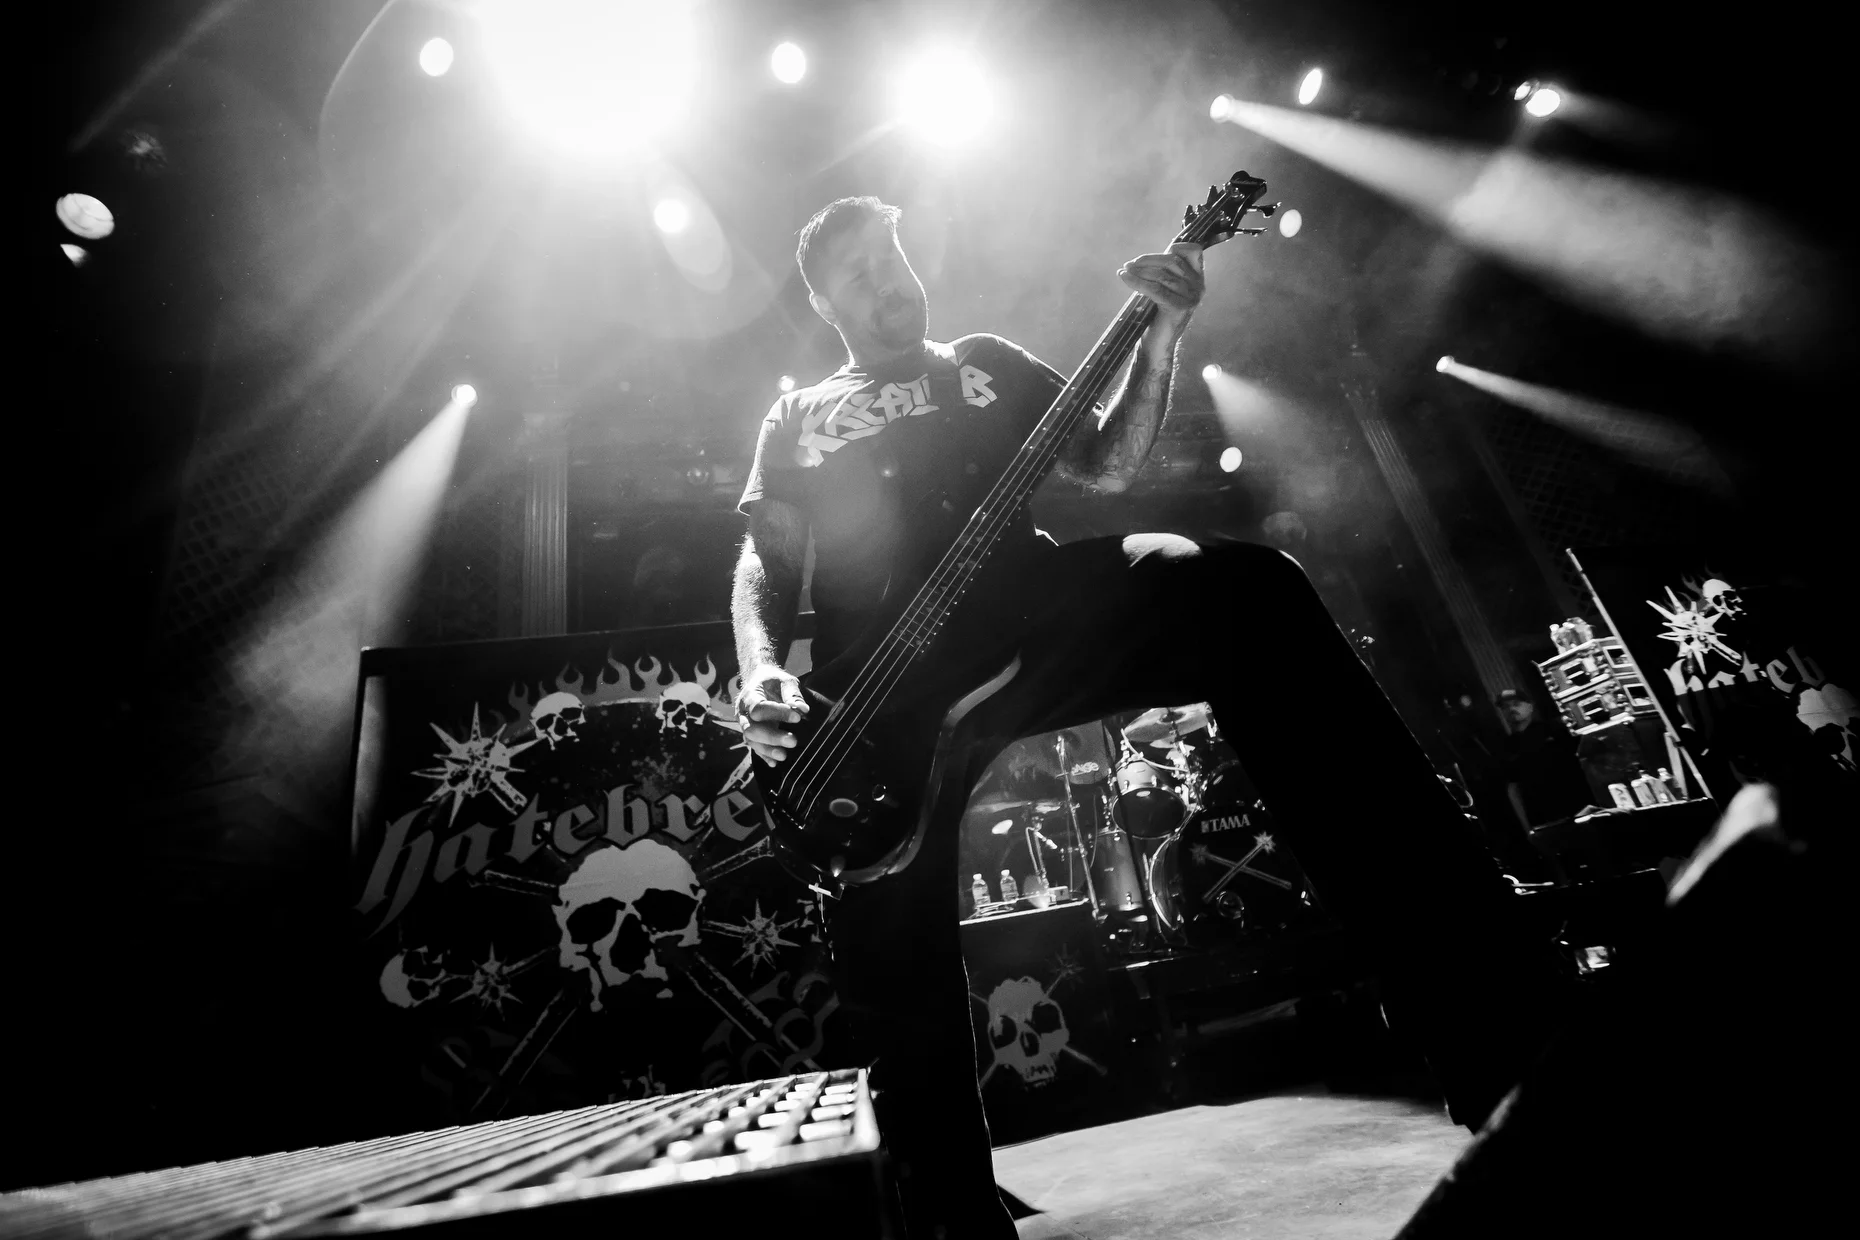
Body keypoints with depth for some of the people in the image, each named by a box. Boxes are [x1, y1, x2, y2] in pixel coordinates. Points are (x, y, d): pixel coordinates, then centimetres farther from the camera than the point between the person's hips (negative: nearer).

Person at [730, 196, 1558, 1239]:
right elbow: (762, 565, 17)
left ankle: (1503, 1041, -27)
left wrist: (1160, 340, 3)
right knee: (900, 982, -10)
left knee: (1251, 591, -28)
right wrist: (762, 673, -4)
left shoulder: (987, 363, 27)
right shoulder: (797, 420, 26)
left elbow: (1106, 467, 19)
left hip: (1027, 614, 0)